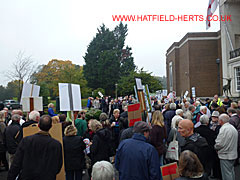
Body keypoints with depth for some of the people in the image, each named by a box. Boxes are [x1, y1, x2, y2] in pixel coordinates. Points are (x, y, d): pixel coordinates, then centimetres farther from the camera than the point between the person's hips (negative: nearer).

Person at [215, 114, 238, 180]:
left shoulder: (224, 128, -21)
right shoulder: (233, 127, 10)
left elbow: (219, 143, -23)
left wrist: (215, 147, -2)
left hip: (226, 156, -9)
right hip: (233, 154, 10)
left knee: (227, 174, 1)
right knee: (231, 172, 22)